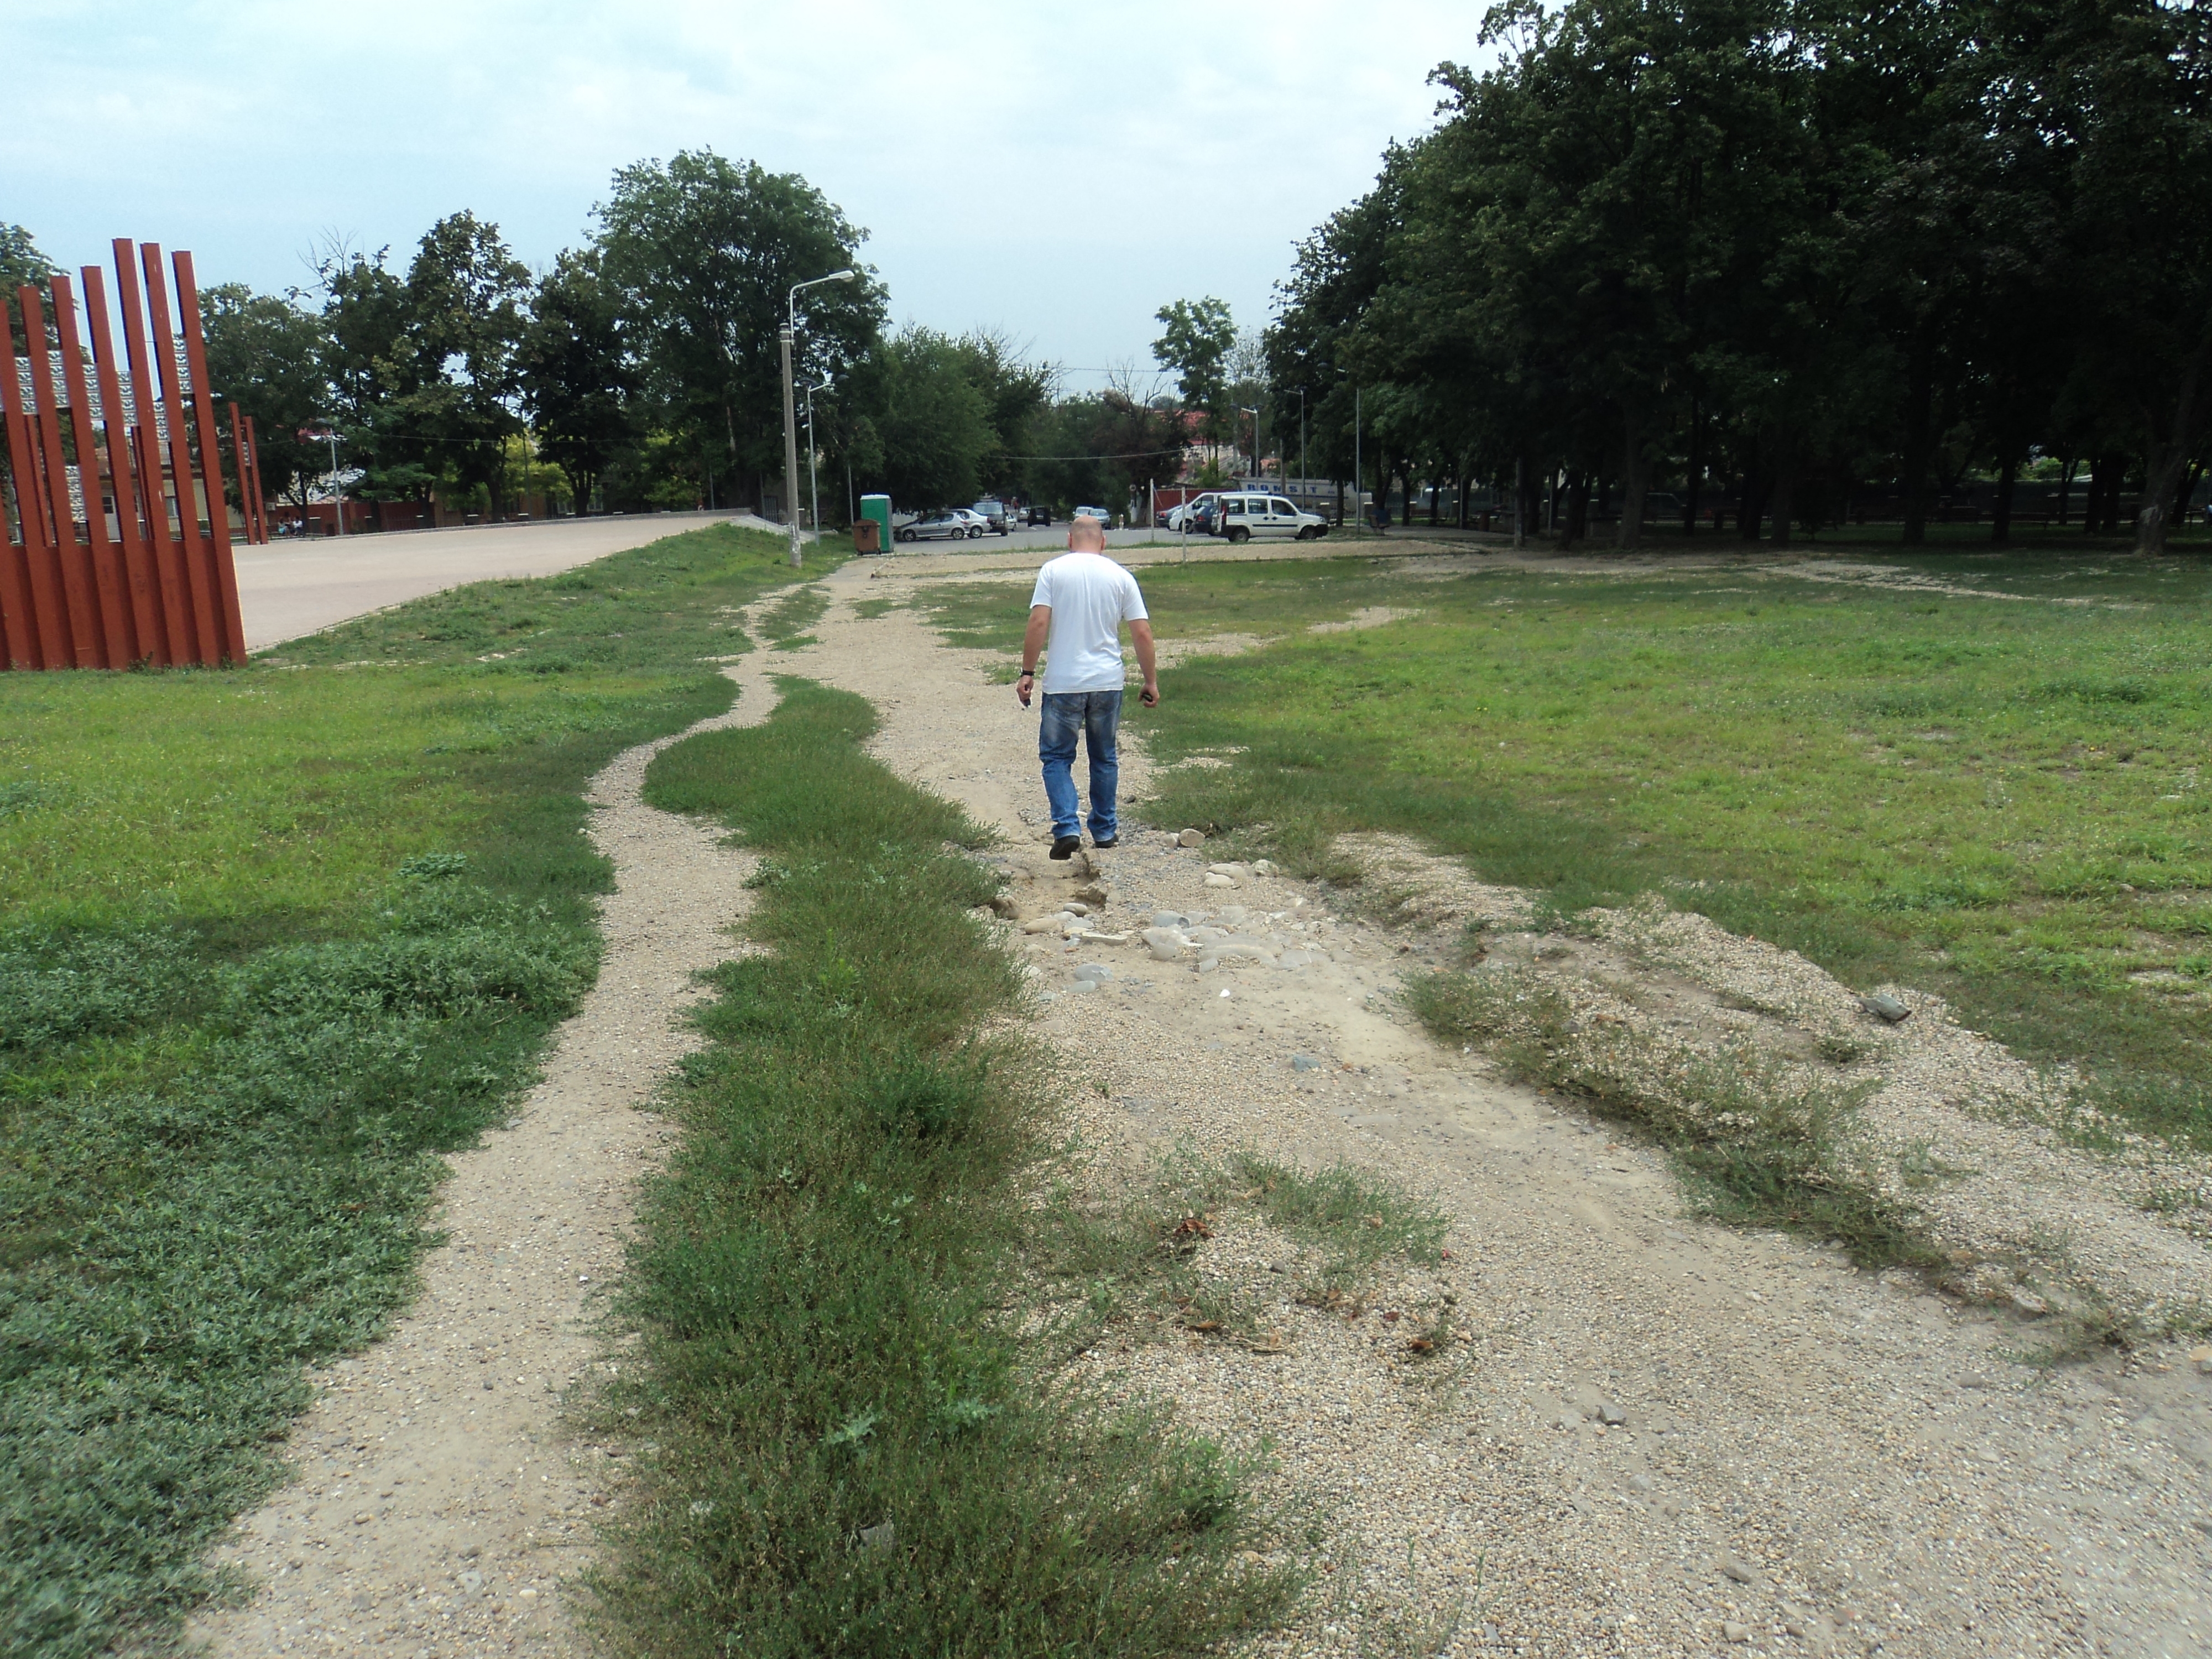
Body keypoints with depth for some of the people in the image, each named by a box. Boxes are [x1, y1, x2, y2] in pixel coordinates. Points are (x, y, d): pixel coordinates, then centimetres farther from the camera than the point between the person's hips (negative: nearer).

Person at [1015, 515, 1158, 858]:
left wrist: (1027, 672, -6)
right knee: (1104, 758, 17)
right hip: (1108, 682, 2)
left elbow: (1039, 623, -11)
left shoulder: (1053, 570, -2)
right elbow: (1142, 633, 1)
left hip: (1063, 684, -2)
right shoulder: (1121, 576, 4)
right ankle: (1104, 831, 24)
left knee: (1056, 757, 8)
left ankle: (1068, 827, -8)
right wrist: (1151, 681, 8)